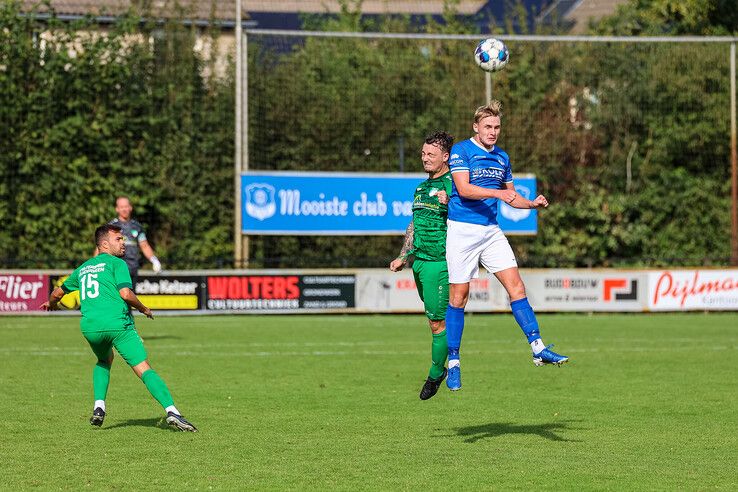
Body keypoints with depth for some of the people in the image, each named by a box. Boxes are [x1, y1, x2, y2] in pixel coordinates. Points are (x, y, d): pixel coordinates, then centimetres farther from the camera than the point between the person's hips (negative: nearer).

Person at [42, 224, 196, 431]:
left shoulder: (83, 268, 24)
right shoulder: (116, 263, 6)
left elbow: (58, 292, 36)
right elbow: (125, 293, -9)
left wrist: (51, 304, 58)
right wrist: (144, 309, 8)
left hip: (89, 326, 5)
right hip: (118, 323, -5)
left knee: (104, 360, 34)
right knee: (145, 369, -10)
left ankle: (99, 407, 17)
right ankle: (171, 411, -25)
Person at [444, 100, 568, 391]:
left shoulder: (502, 157, 13)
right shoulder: (461, 151, -6)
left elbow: (510, 195, 23)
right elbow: (464, 188, -19)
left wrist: (533, 203, 4)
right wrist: (497, 193, -31)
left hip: (491, 231, 5)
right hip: (462, 230, -5)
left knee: (515, 285, -6)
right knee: (458, 295, -2)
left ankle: (538, 348, -7)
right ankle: (453, 362, 6)